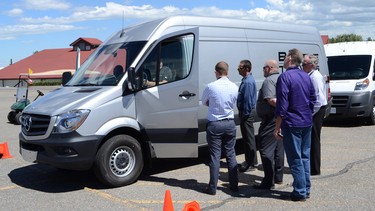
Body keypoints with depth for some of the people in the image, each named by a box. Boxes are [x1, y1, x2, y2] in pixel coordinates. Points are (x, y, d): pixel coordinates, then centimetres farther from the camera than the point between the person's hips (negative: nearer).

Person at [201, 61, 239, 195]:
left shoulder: (210, 87, -11)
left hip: (214, 124, -4)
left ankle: (212, 187, 5)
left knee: (215, 155, 1)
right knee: (231, 154, 12)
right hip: (230, 124, 4)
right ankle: (234, 185, 19)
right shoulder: (235, 87, 0)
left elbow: (204, 102, 5)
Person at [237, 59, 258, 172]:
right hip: (244, 112, 10)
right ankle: (249, 161, 28)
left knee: (249, 138, -2)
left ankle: (252, 163, 6)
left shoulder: (248, 82, -19)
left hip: (247, 113, -10)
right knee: (246, 137, 17)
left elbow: (248, 100, -22)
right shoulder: (245, 80, 12)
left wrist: (245, 115, -20)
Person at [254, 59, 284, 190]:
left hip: (271, 119, -10)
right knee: (278, 149, 17)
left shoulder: (269, 80, -13)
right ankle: (278, 177, 27)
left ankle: (268, 182, -7)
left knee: (266, 150, -7)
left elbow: (271, 100, -25)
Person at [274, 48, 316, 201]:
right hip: (307, 123, 7)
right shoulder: (306, 76, 10)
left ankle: (300, 192, 6)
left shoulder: (285, 77, -13)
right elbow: (313, 100, 15)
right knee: (305, 156, 14)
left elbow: (282, 105, -16)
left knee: (295, 158, 0)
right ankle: (306, 189, 22)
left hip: (292, 124, -7)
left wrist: (277, 127, -12)